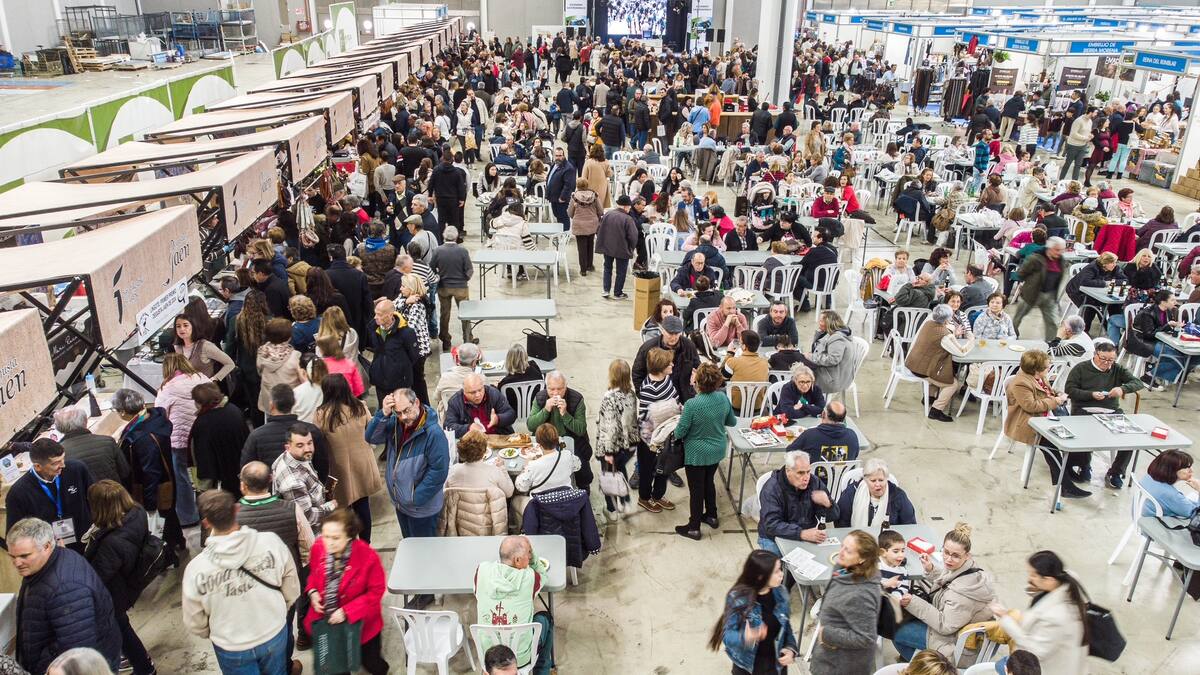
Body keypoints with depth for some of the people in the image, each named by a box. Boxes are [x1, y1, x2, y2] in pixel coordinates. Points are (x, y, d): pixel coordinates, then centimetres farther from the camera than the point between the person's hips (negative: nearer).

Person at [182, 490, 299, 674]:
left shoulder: (196, 568, -24)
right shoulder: (271, 542, -23)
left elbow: (195, 623, -7)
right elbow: (292, 591, -8)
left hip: (232, 648, 0)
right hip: (275, 634, 1)